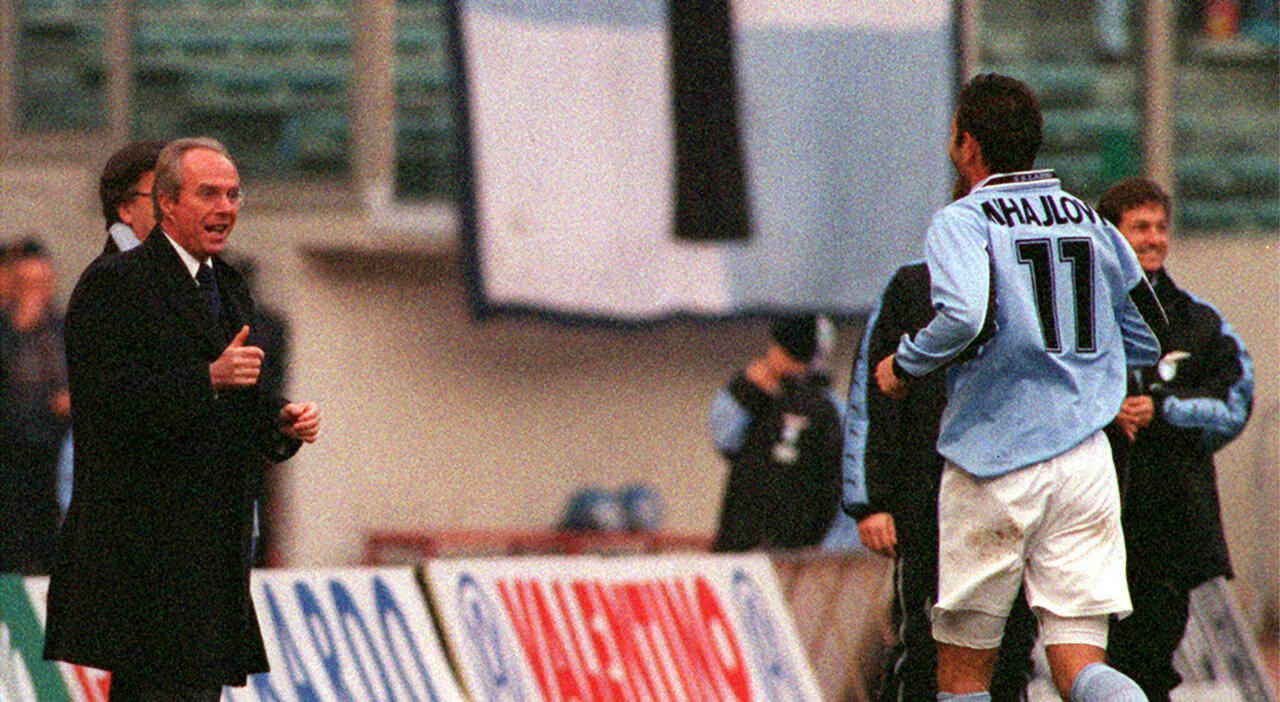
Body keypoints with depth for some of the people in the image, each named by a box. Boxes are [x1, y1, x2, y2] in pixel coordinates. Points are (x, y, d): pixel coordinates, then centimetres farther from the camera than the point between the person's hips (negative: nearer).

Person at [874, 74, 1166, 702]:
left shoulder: (962, 222, -6)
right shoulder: (1088, 220, 13)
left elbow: (962, 319, -25)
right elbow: (1150, 343, 20)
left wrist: (904, 364, -7)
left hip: (993, 465, -4)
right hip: (1085, 461, 5)